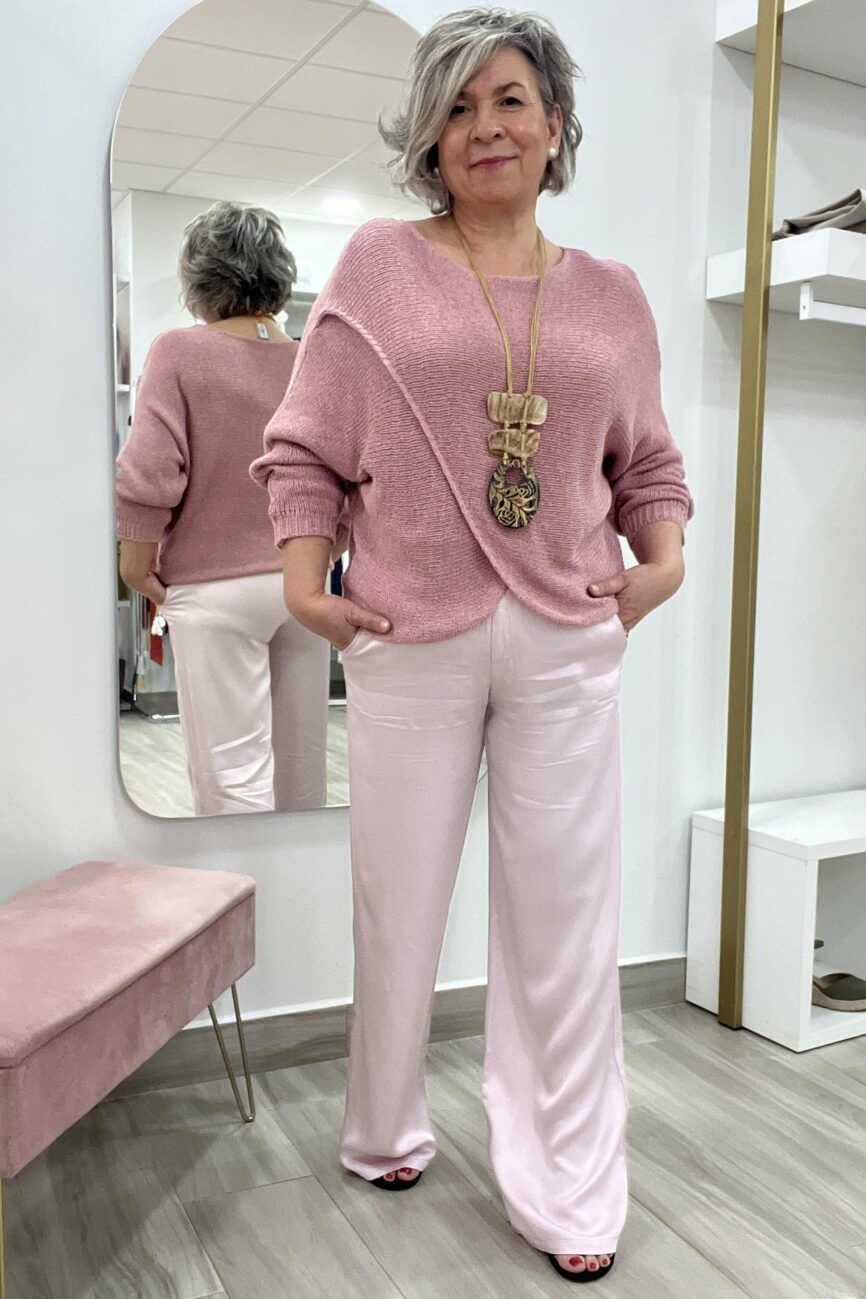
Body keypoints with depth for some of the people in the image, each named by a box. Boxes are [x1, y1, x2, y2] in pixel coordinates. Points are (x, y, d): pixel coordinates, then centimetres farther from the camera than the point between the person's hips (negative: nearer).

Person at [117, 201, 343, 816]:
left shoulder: (180, 351, -7)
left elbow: (150, 471, -13)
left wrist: (136, 560, 0)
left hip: (215, 586, -4)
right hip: (302, 583, 5)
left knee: (233, 775, -2)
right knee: (302, 761, 15)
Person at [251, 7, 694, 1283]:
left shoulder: (611, 294, 10)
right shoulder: (379, 265, 3)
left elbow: (647, 462, 17)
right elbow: (303, 448, 3)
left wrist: (665, 559, 0)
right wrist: (307, 585, -6)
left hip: (569, 643, 2)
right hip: (414, 640, -1)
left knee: (565, 914, 6)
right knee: (398, 901, 10)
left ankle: (567, 1189, 23)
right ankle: (385, 1132, 35)